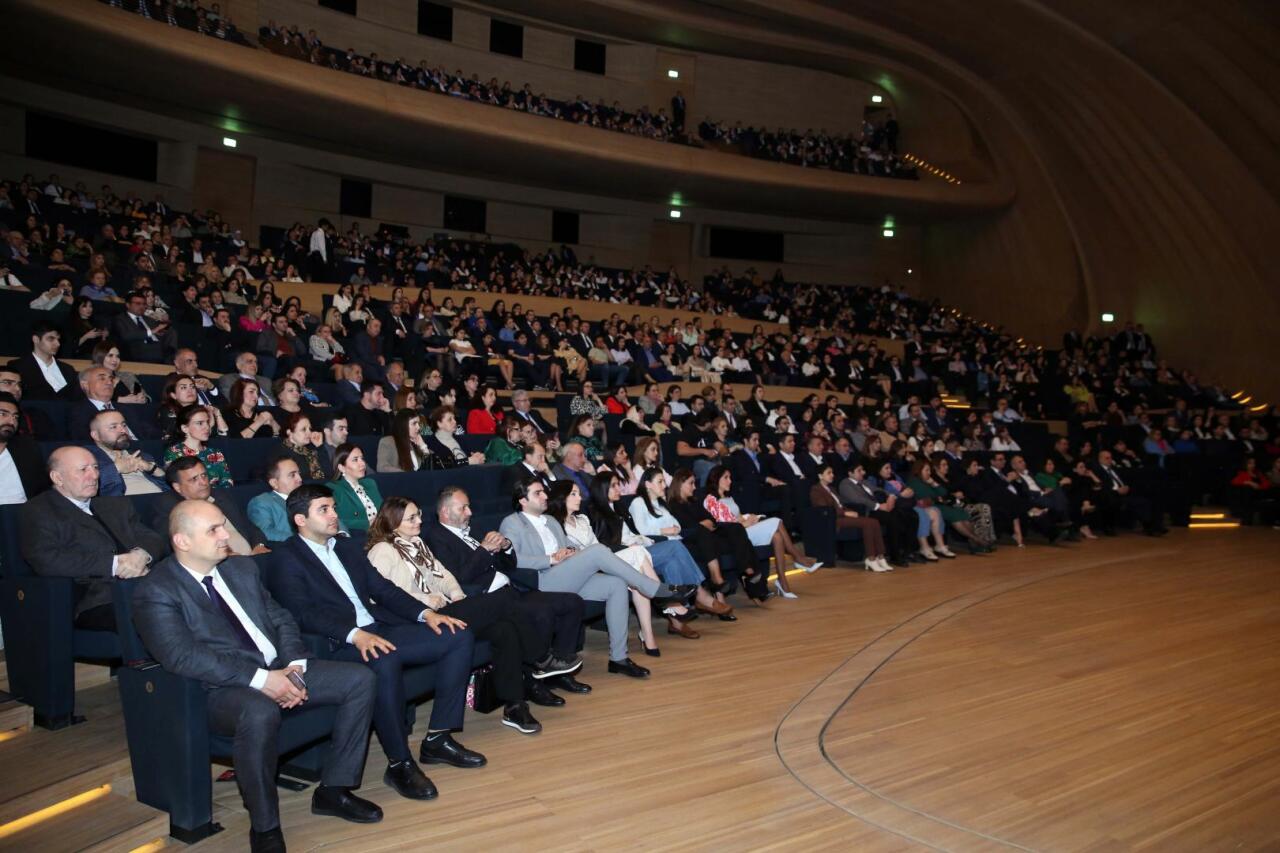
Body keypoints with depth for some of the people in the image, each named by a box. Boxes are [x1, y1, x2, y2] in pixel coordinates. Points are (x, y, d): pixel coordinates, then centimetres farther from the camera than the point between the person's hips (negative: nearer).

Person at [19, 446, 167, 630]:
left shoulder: (118, 505, 27)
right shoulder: (37, 512, 9)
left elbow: (155, 541, 20)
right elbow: (47, 561, -8)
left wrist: (142, 554, -6)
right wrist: (115, 564, -11)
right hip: (97, 603, -6)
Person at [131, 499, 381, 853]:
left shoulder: (242, 568, 14)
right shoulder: (155, 592, -8)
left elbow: (280, 618, 15)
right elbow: (183, 656, -20)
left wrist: (294, 665, -6)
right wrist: (261, 680, -25)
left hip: (280, 669, 7)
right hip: (222, 690, -7)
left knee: (360, 678, -7)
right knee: (260, 712, -39)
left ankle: (333, 790, 6)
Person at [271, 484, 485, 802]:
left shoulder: (347, 547, 20)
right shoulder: (288, 556, -2)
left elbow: (383, 588, 17)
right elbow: (303, 613, -15)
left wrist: (425, 613, 1)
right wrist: (355, 634, -30)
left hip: (381, 628, 8)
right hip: (341, 644, -8)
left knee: (460, 636, -5)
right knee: (384, 662, -40)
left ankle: (437, 739, 0)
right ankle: (399, 763, -22)